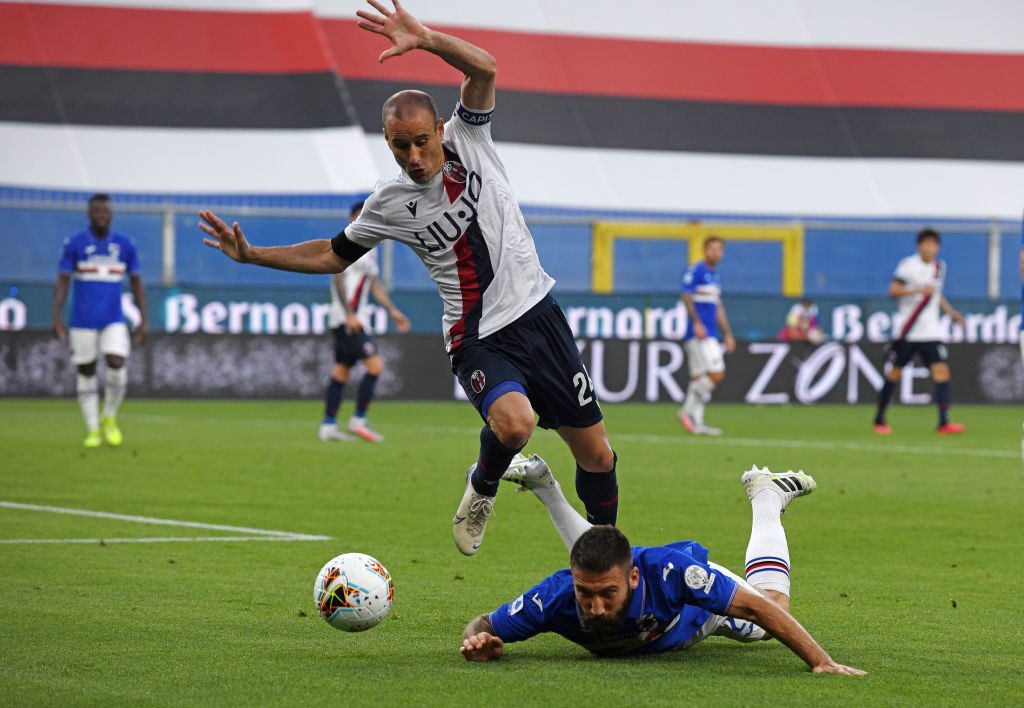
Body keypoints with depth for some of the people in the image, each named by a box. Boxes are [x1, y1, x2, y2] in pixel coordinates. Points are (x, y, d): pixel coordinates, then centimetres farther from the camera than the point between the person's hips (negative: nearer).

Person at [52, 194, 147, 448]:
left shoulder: (126, 245, 5)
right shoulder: (74, 244, -1)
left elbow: (137, 284, 10)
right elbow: (62, 283, -2)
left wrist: (143, 321, 5)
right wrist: (57, 318, -11)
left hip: (114, 321, 1)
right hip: (83, 321, -1)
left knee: (117, 363, -16)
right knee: (86, 372, 3)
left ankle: (109, 418, 7)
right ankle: (93, 430, 13)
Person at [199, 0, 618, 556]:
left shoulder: (468, 140, -3)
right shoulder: (390, 204, -2)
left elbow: (483, 68, -19)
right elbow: (333, 255, 14)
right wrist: (252, 256, 6)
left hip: (538, 315, 2)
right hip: (479, 339, -2)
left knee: (595, 455, 4)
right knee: (513, 423, -32)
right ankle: (482, 488, 2)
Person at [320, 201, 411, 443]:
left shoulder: (369, 249, 19)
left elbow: (375, 285, 24)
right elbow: (338, 279, -17)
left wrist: (392, 311, 18)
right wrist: (349, 314, -23)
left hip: (353, 320, 10)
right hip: (345, 319, -10)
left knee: (341, 371, 9)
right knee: (375, 364, -14)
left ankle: (328, 426, 10)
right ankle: (359, 420, -9)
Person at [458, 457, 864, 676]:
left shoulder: (670, 572, -50)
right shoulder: (554, 597, -45)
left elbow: (761, 608, -43)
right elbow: (484, 626, -29)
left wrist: (820, 661, -50)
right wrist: (480, 643, -52)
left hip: (695, 603, -2)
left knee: (767, 613, 30)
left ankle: (766, 496, 47)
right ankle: (545, 488, 60)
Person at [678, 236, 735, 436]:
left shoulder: (715, 276, 21)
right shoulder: (694, 271, -5)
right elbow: (686, 297, -15)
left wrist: (728, 334, 24)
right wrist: (696, 322, -25)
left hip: (710, 335, 9)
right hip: (697, 334, -8)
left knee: (699, 378, 7)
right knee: (716, 373, -16)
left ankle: (695, 423, 7)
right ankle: (689, 411, -9)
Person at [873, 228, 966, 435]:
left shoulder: (940, 266, 11)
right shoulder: (909, 265, -8)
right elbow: (893, 291, -18)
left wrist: (951, 313, 13)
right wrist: (918, 290, -30)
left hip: (930, 332, 4)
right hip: (905, 333, -4)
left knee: (942, 371, -11)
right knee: (893, 375, 3)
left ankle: (943, 422, -15)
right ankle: (879, 419, 19)